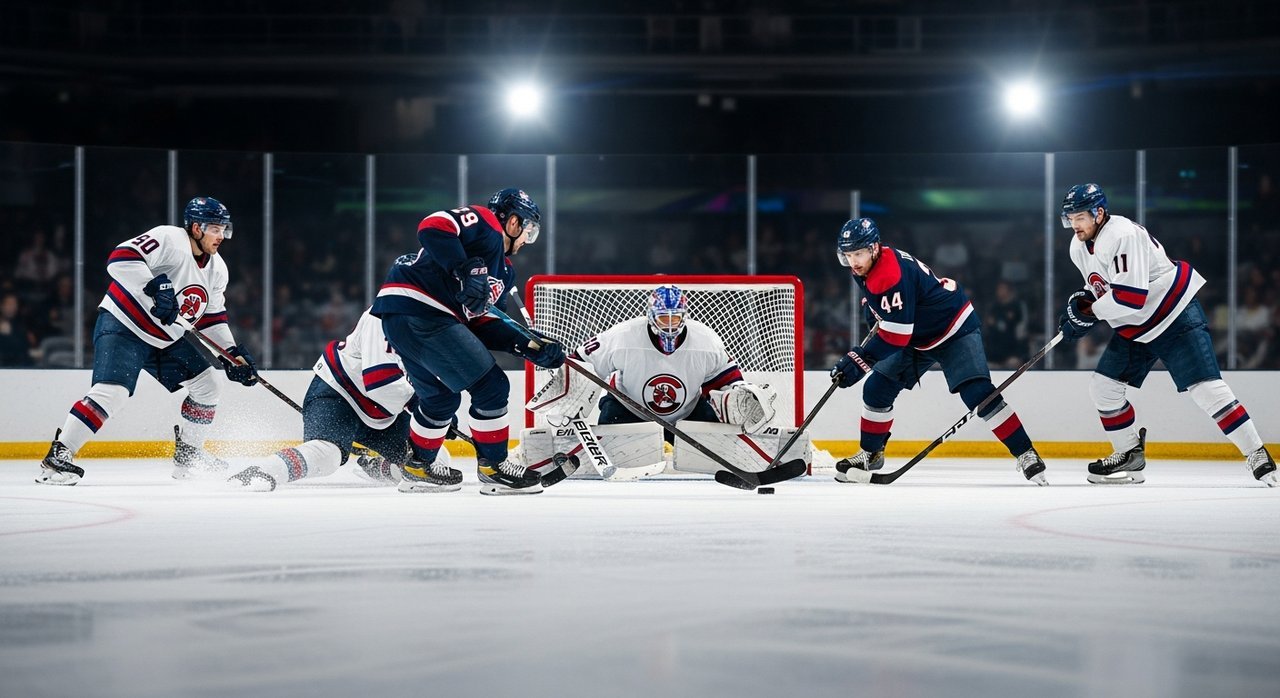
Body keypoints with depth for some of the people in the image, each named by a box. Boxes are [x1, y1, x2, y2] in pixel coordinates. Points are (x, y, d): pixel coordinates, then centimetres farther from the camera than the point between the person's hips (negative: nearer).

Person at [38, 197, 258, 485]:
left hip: (166, 339, 9)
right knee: (113, 391, -25)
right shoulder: (168, 239, -19)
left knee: (208, 385, 7)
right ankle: (57, 456, -19)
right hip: (122, 325, -9)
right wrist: (155, 286, -39)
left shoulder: (217, 269, 7)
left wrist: (233, 353, 3)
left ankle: (187, 455, 22)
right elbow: (120, 258, -31)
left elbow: (212, 318, 14)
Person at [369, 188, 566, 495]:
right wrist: (464, 271, -26)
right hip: (418, 310, -11)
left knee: (441, 397, 28)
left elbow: (483, 323, 18)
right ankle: (493, 468, 4)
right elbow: (433, 226, -19)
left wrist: (529, 344, 8)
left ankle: (418, 468, 42)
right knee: (490, 386, -6)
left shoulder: (504, 269, 26)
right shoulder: (484, 222, -2)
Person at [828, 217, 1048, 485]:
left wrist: (859, 360, -36)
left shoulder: (892, 276, -33)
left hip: (955, 328, -9)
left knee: (977, 392, -21)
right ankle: (871, 454, 20)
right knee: (876, 389, 4)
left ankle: (1026, 454, -18)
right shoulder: (866, 268, -4)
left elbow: (895, 336, -33)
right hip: (917, 336, 9)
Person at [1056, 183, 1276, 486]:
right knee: (1102, 386, 4)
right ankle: (1130, 456, 18)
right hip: (1133, 328, 9)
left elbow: (1131, 296, -32)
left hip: (1175, 316, -9)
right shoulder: (1079, 248, 5)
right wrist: (1083, 300, 0)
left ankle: (1258, 457, -10)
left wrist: (1089, 310, -21)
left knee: (1205, 387, -16)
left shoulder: (1124, 235, -25)